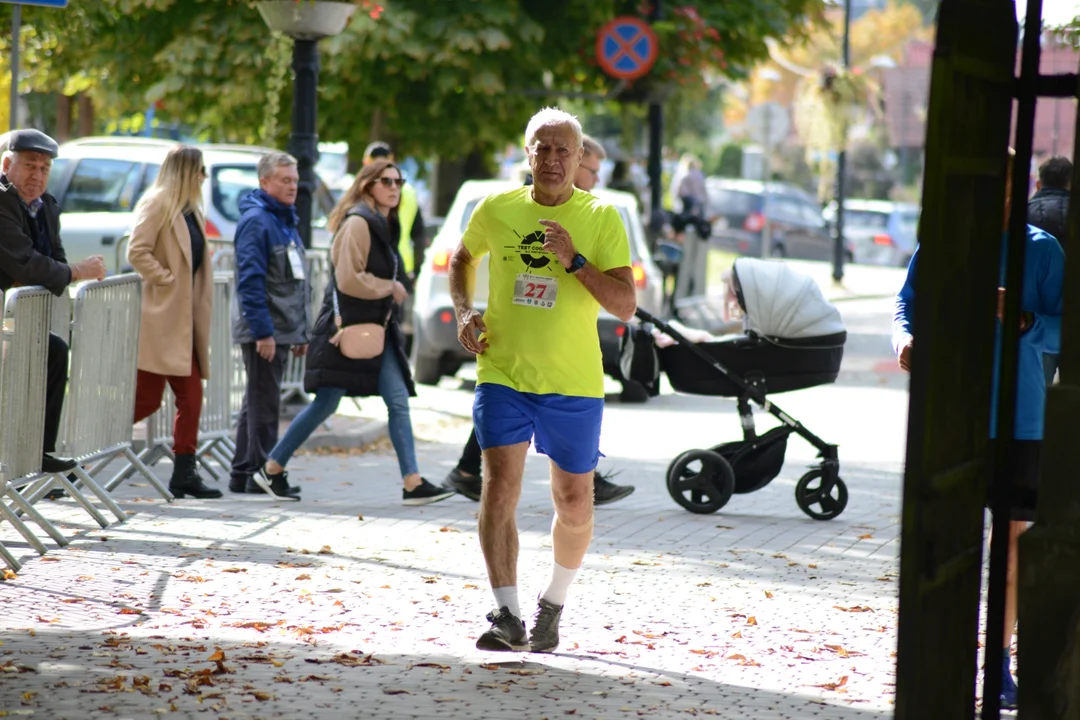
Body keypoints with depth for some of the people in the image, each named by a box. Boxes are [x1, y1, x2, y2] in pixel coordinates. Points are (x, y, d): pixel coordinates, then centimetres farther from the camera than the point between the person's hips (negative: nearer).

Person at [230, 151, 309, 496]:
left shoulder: (286, 221, 18)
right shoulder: (256, 221, -12)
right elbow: (250, 279, -19)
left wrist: (301, 332, 20)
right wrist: (262, 330, -23)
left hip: (283, 329, 10)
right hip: (264, 329, -10)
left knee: (257, 403, 13)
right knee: (264, 403, -7)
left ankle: (243, 474, 18)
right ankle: (263, 474, -3)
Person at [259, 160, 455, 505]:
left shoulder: (381, 224, 16)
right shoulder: (358, 222, -13)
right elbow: (348, 279, -20)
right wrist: (390, 288, -10)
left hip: (376, 328, 9)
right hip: (348, 327, -9)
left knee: (398, 400, -1)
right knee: (325, 404, -4)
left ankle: (413, 483, -4)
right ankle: (273, 467, 10)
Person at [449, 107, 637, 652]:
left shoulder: (601, 219, -4)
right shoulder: (496, 210, 2)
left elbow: (625, 306, -11)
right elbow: (462, 258, 23)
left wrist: (574, 259, -22)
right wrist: (463, 312, 6)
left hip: (573, 383, 0)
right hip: (502, 375, 0)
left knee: (574, 504, 8)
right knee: (499, 486, -15)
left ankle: (553, 604, 31)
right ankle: (507, 616, -16)